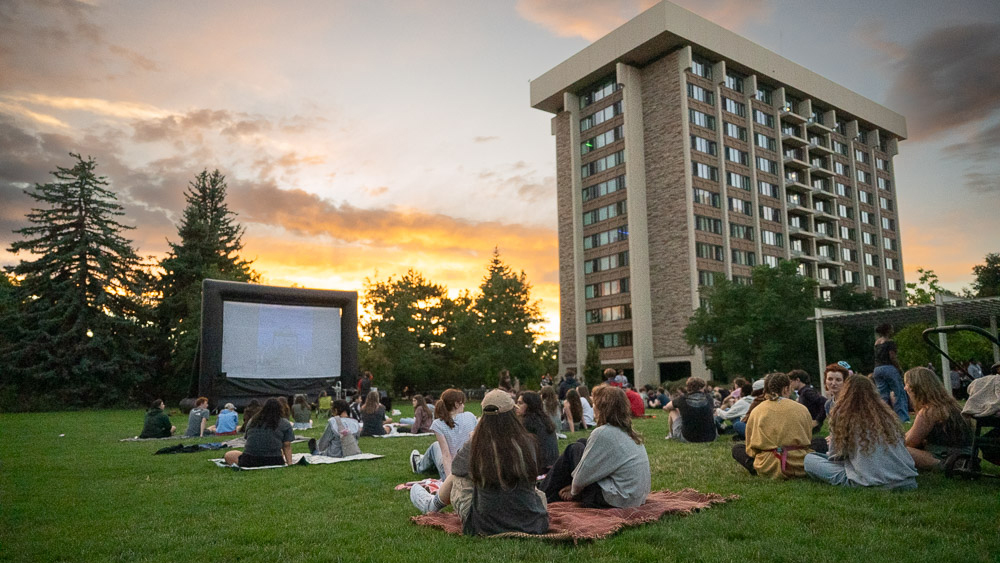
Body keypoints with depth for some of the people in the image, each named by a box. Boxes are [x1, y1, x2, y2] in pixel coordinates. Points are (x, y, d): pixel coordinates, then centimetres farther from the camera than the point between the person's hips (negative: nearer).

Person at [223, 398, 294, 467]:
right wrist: (289, 463, 5)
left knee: (228, 455, 25)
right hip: (274, 462, -2)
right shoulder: (285, 423, 7)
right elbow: (287, 446, 3)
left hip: (249, 462, 2)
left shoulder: (252, 421, 15)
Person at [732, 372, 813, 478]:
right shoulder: (802, 410, 2)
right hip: (800, 467, 4)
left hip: (771, 467, -4)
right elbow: (808, 439, 12)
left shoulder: (756, 411, -1)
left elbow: (750, 447, 2)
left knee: (737, 448, 17)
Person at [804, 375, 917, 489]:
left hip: (869, 482, -6)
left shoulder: (842, 415, -2)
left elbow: (835, 456, 4)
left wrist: (834, 440, 27)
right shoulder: (888, 414, 10)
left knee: (809, 459, 7)